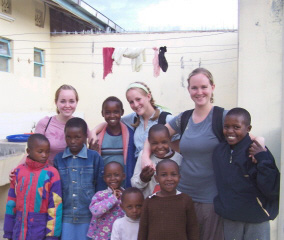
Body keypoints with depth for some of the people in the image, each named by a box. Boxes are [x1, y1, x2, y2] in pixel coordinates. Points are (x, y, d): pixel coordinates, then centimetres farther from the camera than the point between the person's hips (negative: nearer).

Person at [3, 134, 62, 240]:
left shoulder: (51, 173, -9)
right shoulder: (19, 171, 1)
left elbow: (55, 205, -9)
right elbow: (11, 202, 6)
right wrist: (9, 231, 9)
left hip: (41, 230, -3)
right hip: (19, 230, 3)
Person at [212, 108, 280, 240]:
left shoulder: (258, 151, -15)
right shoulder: (219, 151, 0)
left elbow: (273, 190, -19)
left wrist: (263, 160, -26)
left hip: (256, 220, -4)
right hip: (229, 218, 4)